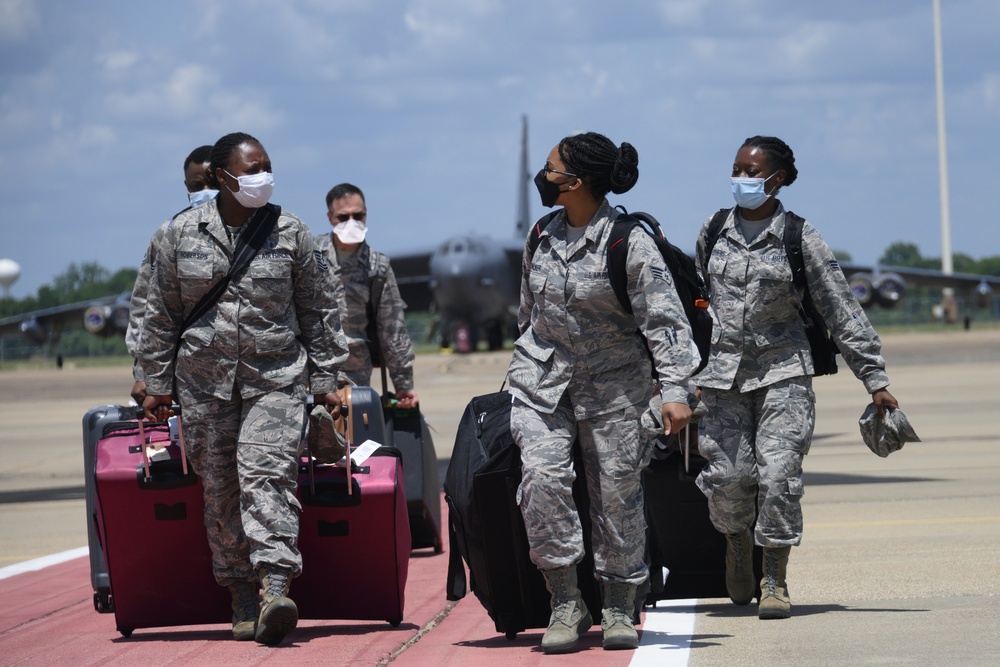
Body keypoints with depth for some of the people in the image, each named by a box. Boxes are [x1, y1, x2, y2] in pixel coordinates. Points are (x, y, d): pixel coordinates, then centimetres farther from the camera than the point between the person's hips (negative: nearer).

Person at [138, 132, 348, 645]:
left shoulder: (290, 233, 3)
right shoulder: (183, 233, 4)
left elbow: (318, 312, 9)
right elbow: (161, 313, 10)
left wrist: (324, 381, 7)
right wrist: (156, 383, 9)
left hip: (276, 378, -2)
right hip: (204, 381, 2)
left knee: (267, 474, -18)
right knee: (220, 488, 4)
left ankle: (275, 588, -28)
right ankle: (241, 598, 13)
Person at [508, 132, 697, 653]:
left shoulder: (630, 243, -11)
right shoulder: (542, 239, 6)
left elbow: (665, 319, -13)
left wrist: (674, 390, -22)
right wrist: (523, 374, 26)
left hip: (613, 385, -3)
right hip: (543, 382, 3)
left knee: (616, 493, 0)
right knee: (541, 476, -17)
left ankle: (619, 608, 17)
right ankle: (565, 603, -11)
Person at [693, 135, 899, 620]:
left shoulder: (800, 239, -2)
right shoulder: (713, 232, 6)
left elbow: (842, 312, 0)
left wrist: (875, 380, -2)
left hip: (782, 372, -2)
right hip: (722, 374, 2)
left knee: (779, 475, -12)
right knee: (728, 476, -4)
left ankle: (774, 581, -2)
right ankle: (737, 540, 29)